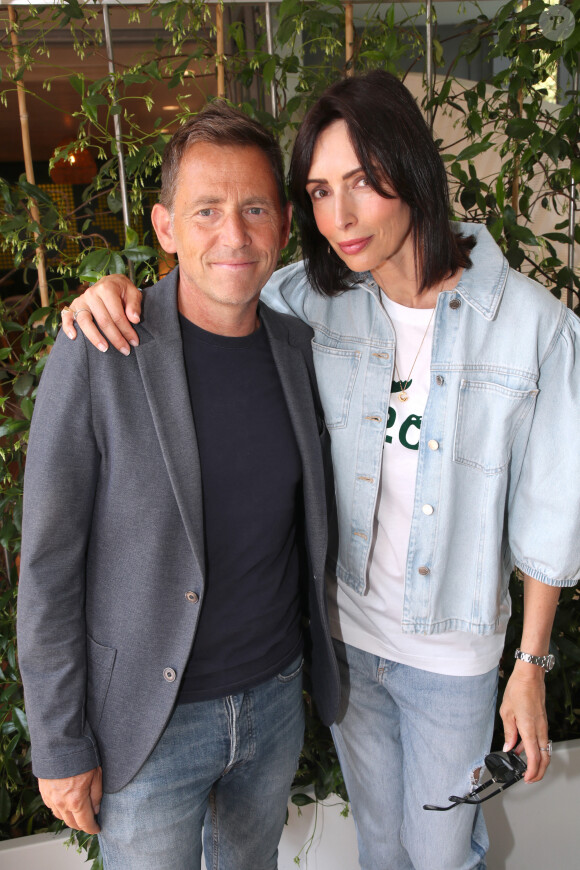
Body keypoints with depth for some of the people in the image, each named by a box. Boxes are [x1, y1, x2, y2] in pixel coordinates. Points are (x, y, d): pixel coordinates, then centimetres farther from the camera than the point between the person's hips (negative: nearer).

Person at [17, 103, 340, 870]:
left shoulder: (299, 346, -5)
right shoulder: (97, 356, -20)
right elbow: (48, 568, -14)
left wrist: (322, 664, 12)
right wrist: (59, 746, -9)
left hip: (276, 696, 5)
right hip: (149, 721, -4)